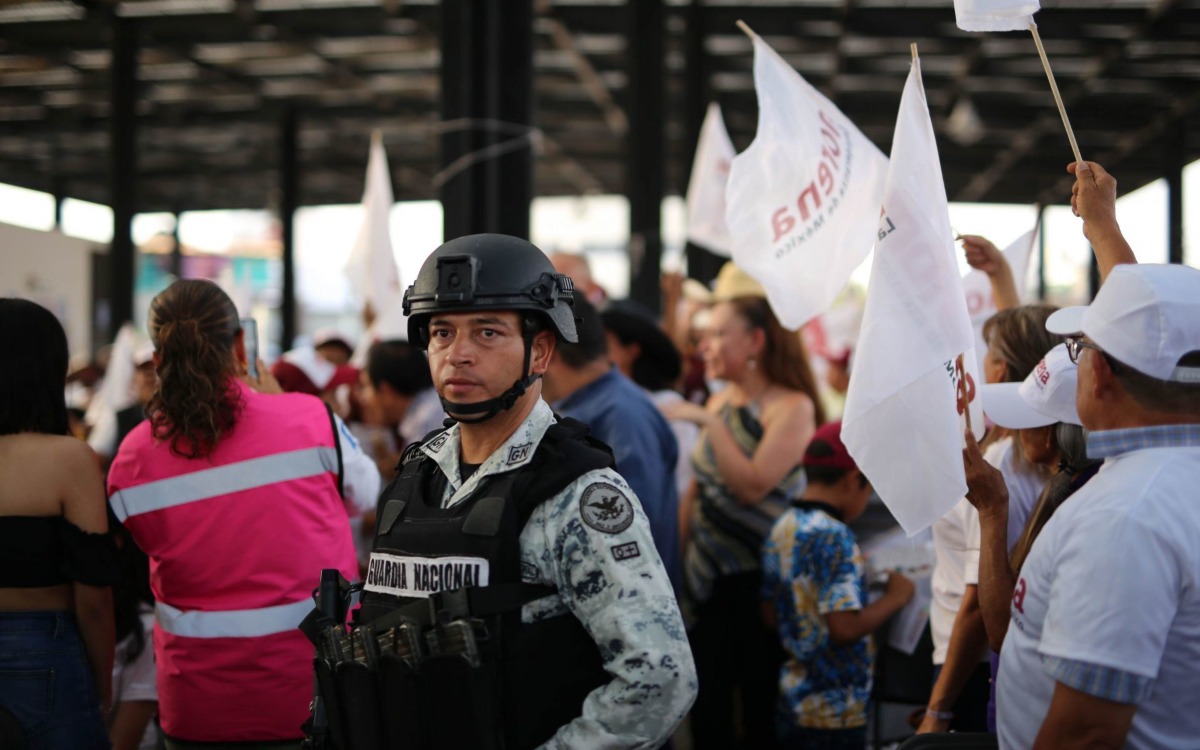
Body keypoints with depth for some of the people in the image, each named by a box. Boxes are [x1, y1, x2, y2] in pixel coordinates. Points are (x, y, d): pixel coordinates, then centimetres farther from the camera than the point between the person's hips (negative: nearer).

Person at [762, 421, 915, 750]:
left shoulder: (782, 528, 7)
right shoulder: (834, 537, -20)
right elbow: (845, 627, -26)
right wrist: (894, 598, -12)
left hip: (793, 700, 9)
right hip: (834, 711, -9)